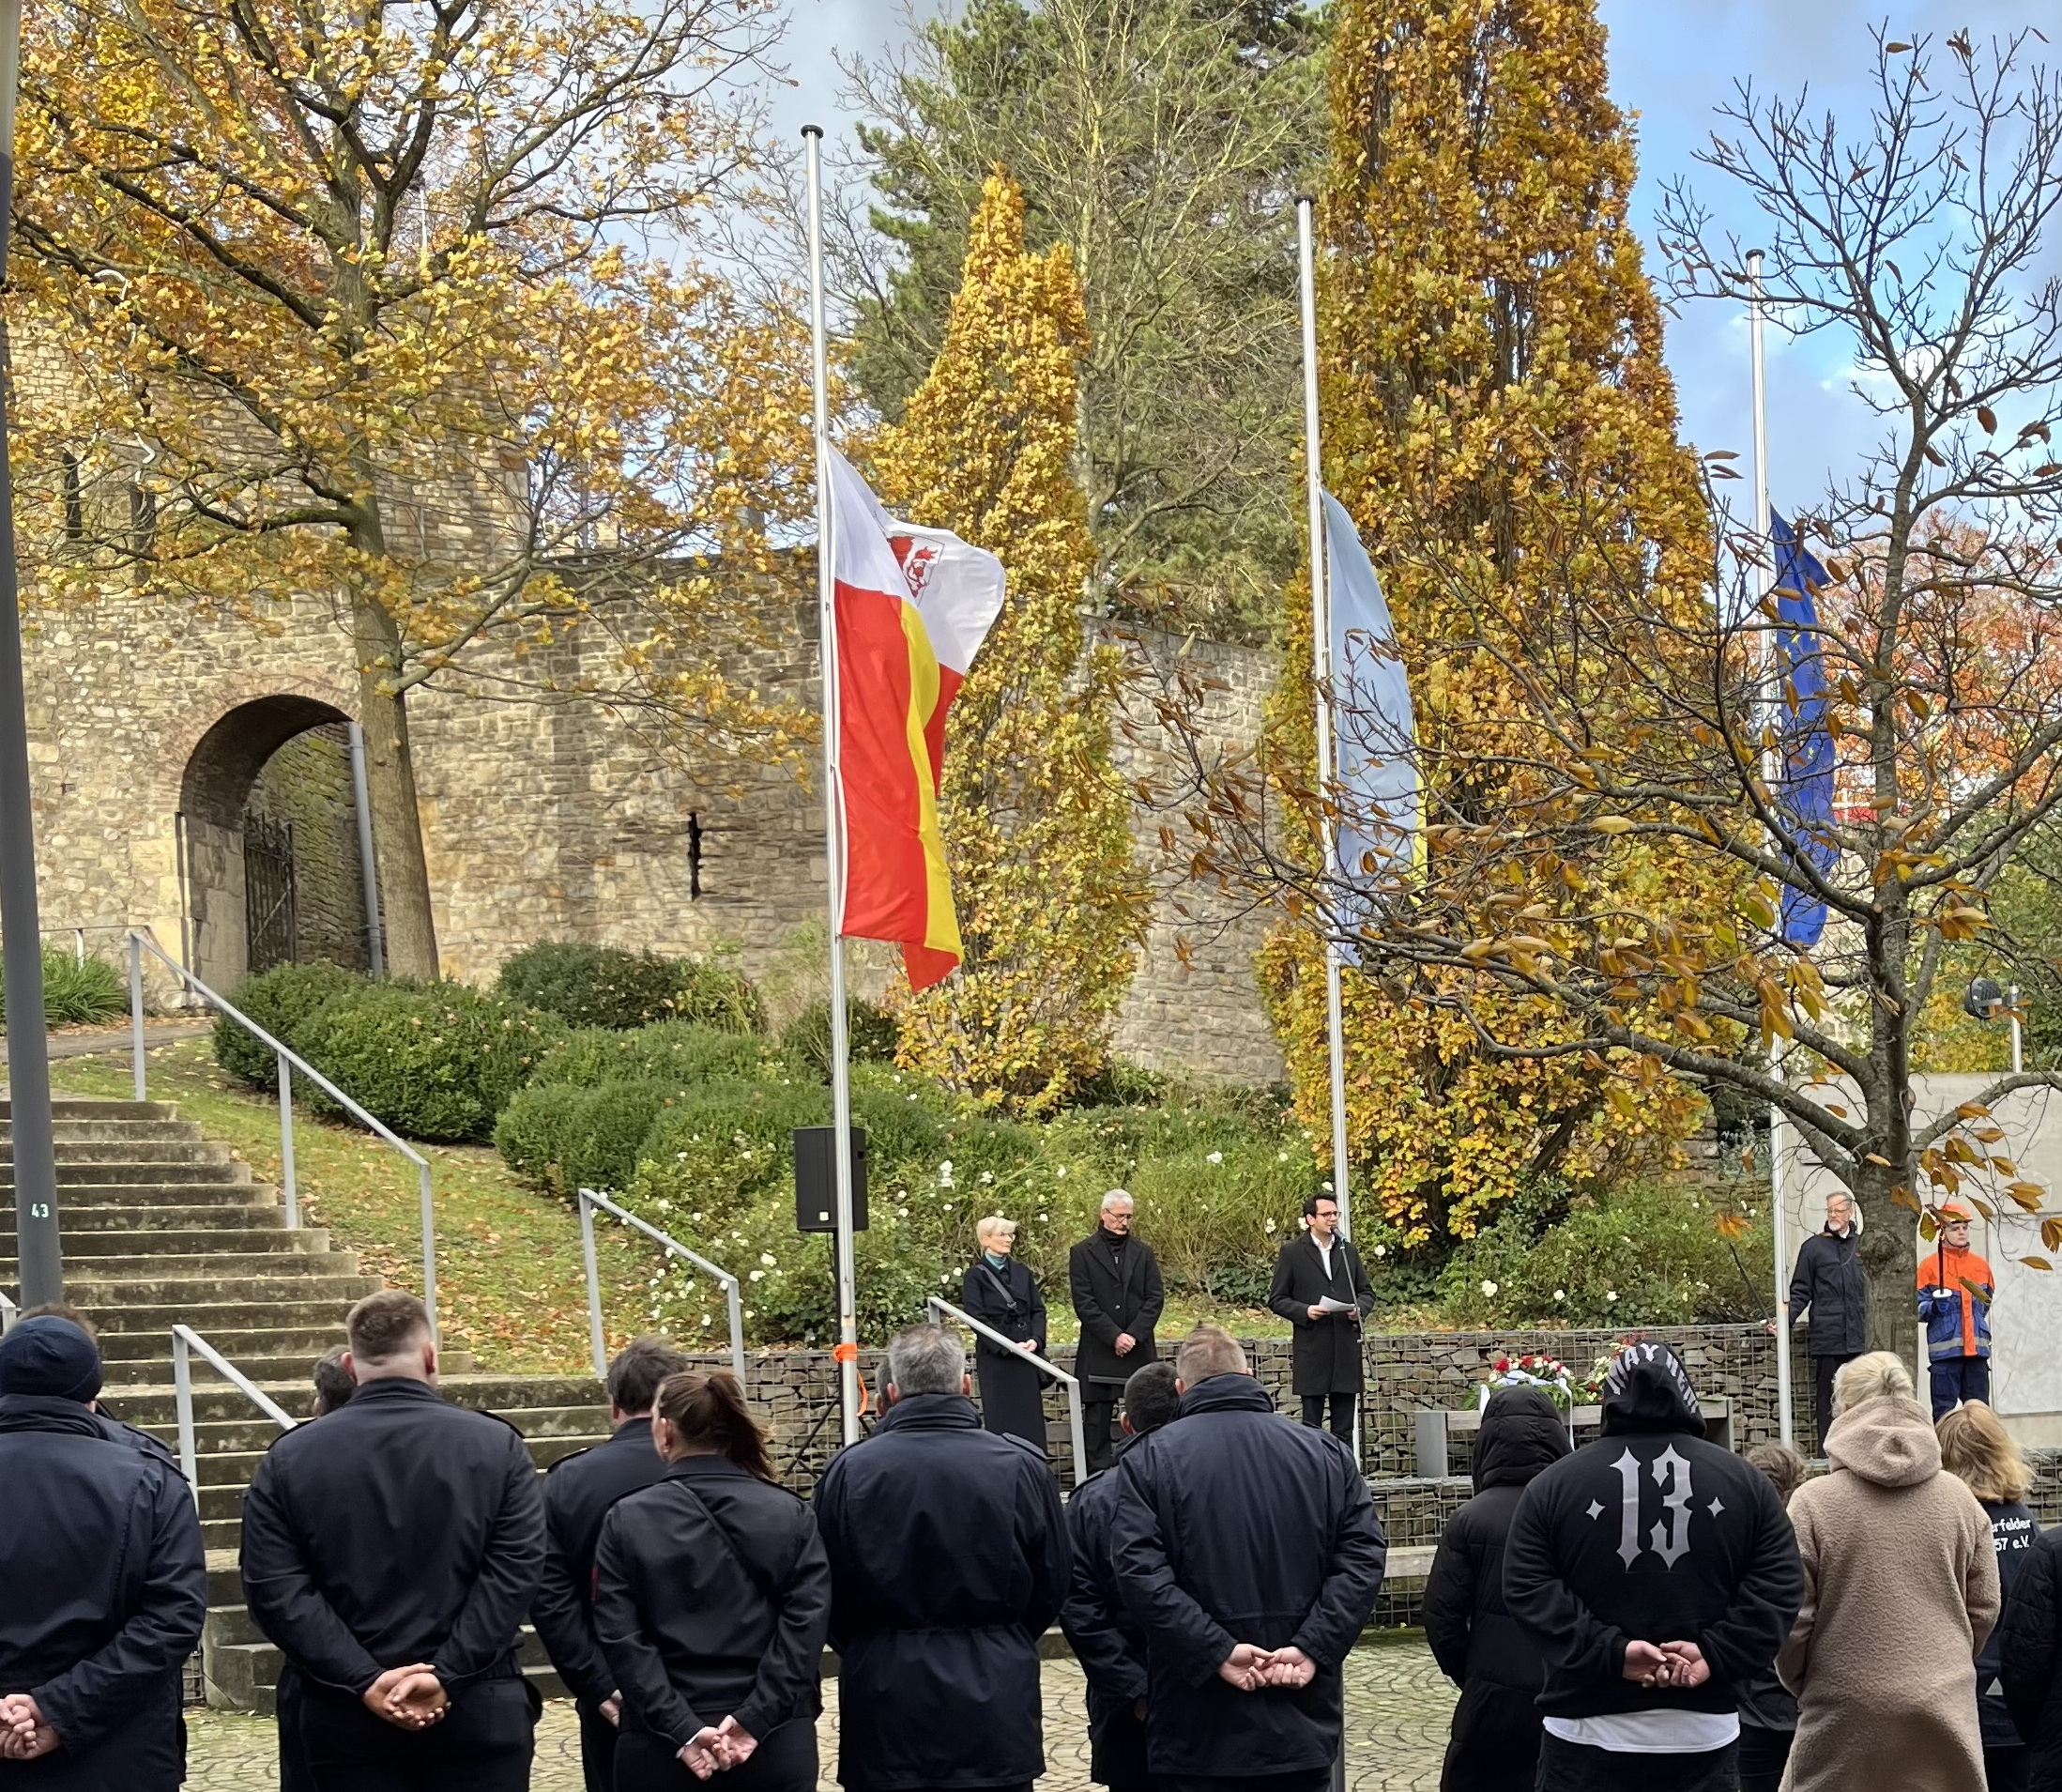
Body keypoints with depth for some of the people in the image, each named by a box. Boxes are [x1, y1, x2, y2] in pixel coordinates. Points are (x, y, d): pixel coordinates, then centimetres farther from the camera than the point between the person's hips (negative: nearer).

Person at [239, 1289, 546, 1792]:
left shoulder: (288, 1459, 4)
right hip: (478, 1712, -1)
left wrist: (365, 1682, -9)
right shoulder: (498, 1447, 0)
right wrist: (446, 1674, -13)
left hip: (346, 1718, 1)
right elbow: (514, 1573, -10)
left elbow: (276, 1589, -5)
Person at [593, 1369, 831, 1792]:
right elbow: (805, 1627, -7)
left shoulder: (627, 1520, 0)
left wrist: (681, 1730, -12)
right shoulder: (791, 1514, 3)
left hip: (663, 1744, -1)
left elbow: (622, 1639, -8)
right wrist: (756, 1719, -12)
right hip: (775, 1742, 1)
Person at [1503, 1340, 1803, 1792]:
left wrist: (1609, 1651, -12)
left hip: (1587, 1731, -1)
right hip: (1703, 1733, 1)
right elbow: (1778, 1588, -2)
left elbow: (1528, 1589, -6)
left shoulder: (1553, 1484, 2)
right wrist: (1715, 1655, -10)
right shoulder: (1743, 1481, 6)